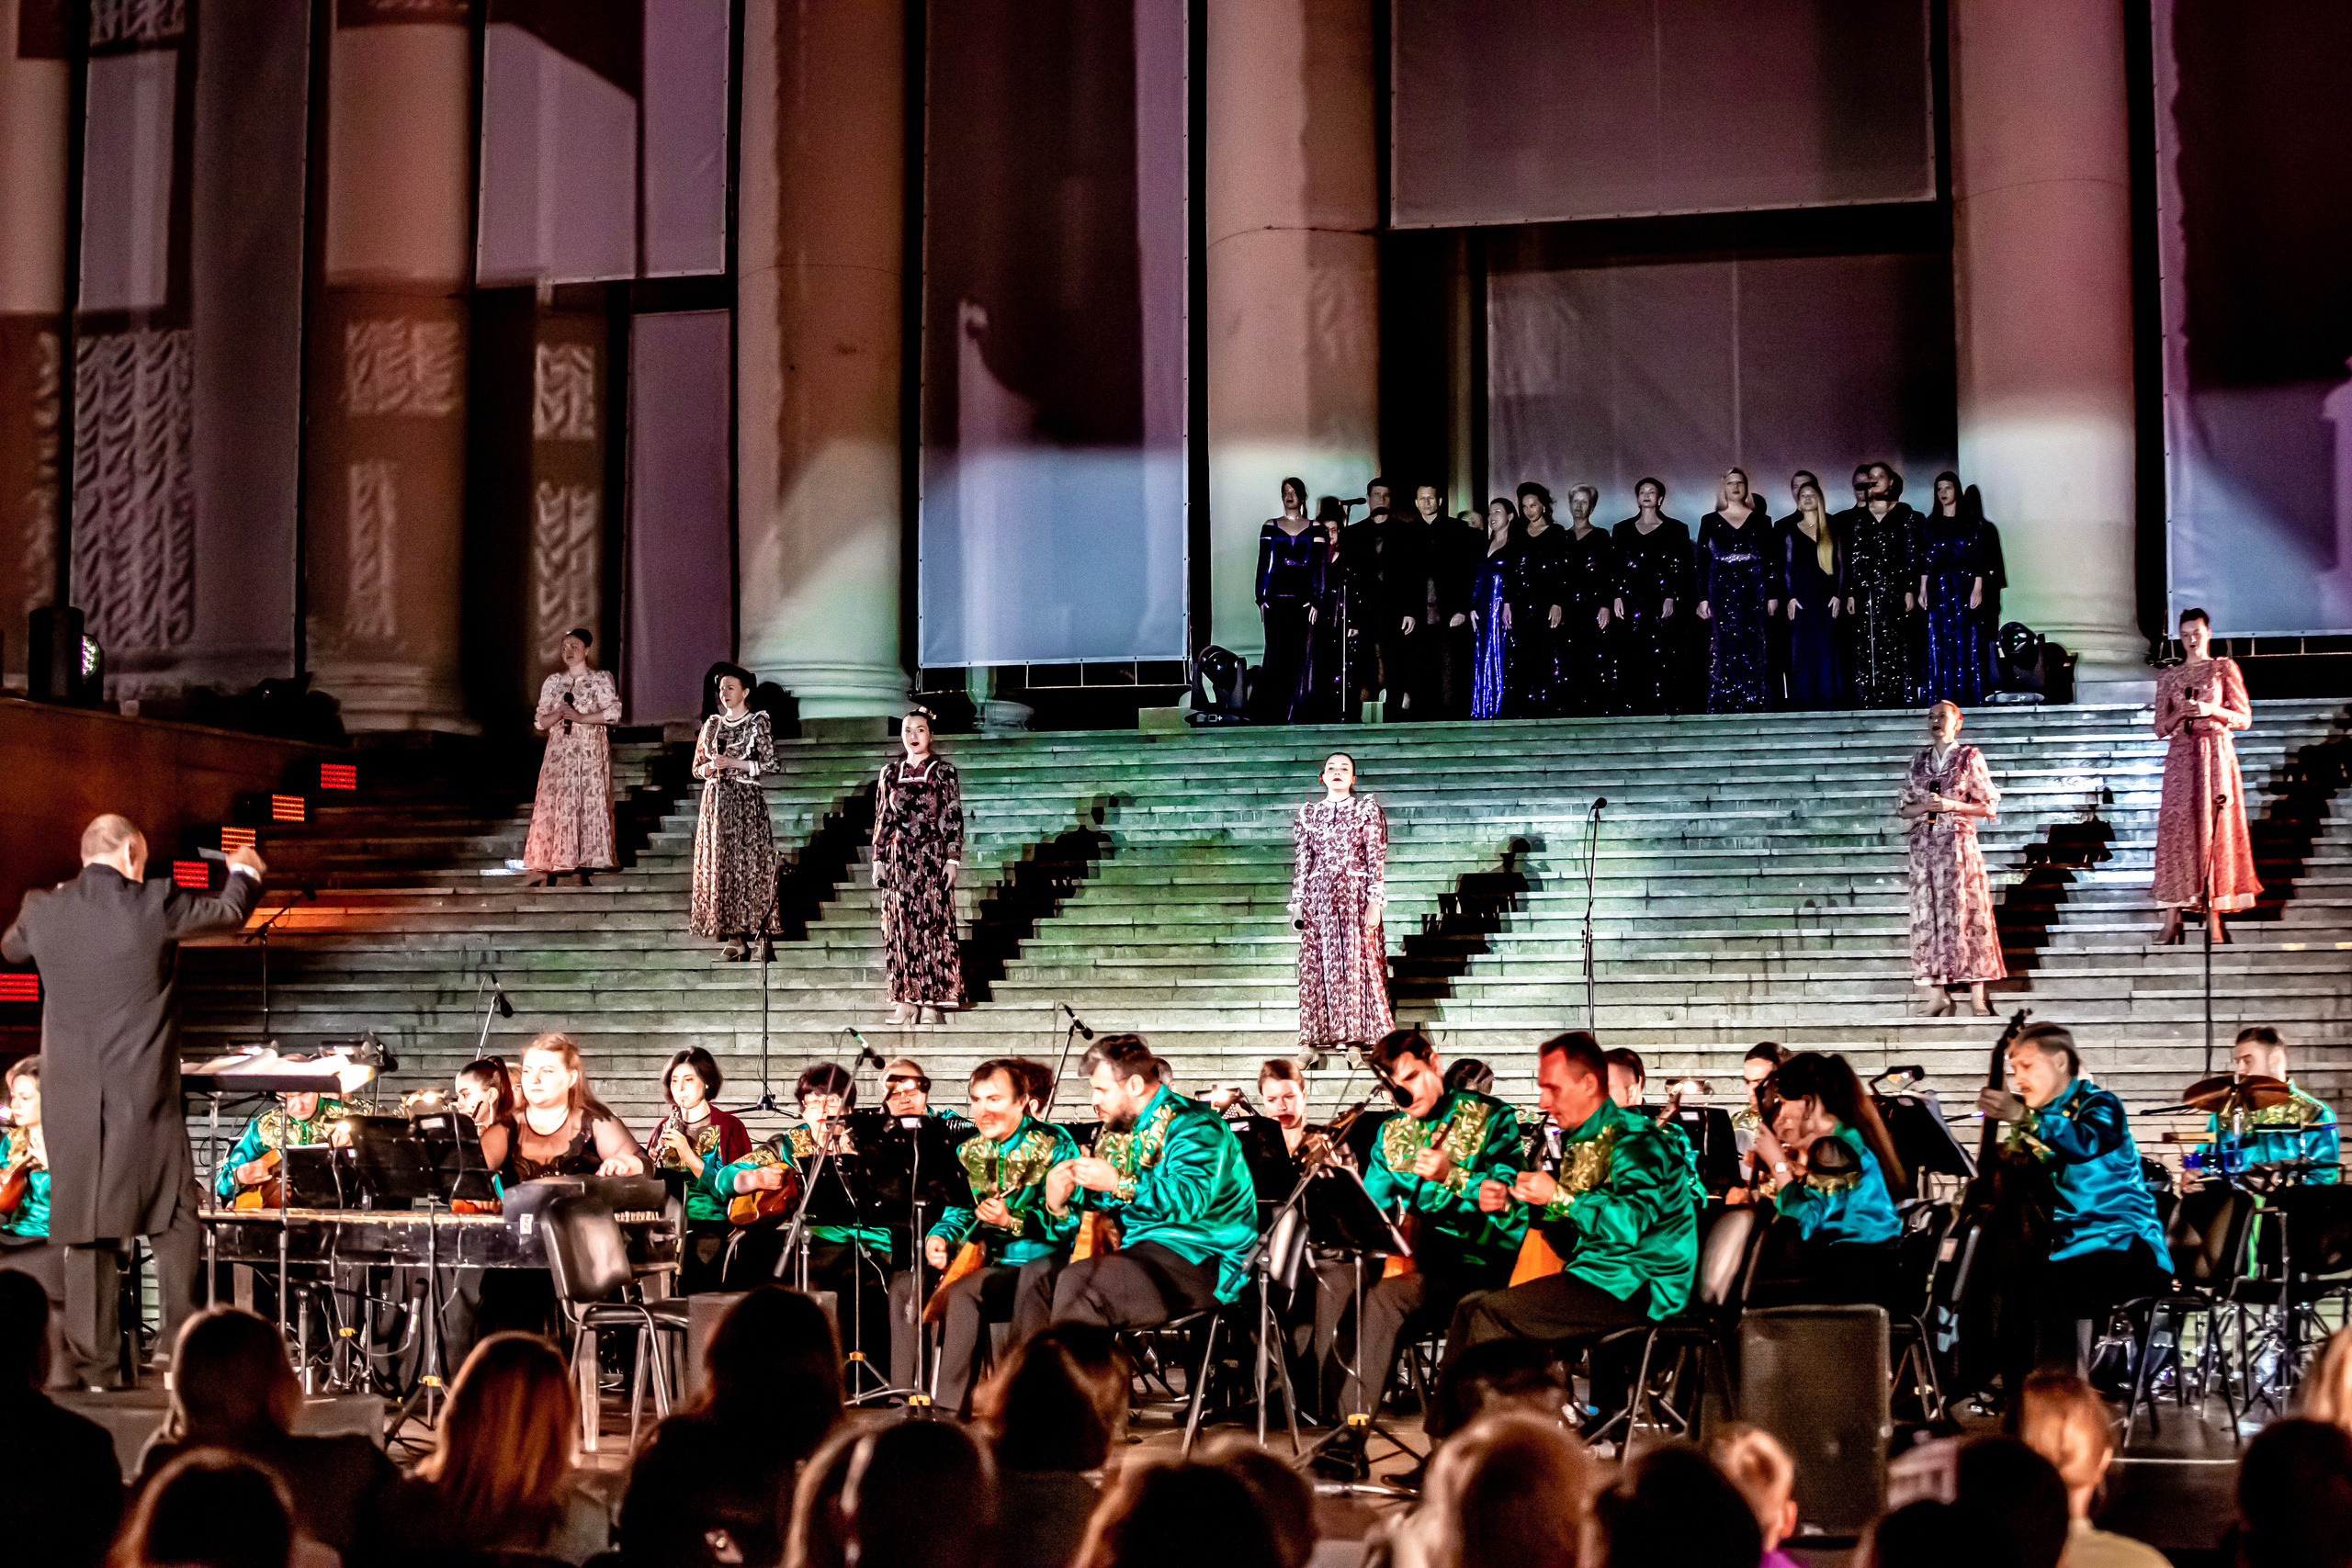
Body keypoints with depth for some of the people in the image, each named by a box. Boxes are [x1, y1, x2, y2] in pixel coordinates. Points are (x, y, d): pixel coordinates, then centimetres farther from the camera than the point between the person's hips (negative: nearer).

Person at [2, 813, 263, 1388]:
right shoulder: (155, 904, -8)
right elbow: (229, 911, 9)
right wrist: (244, 872, 31)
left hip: (70, 1103, 3)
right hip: (143, 1099, -3)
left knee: (86, 1234, 9)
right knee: (176, 1221, 10)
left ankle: (94, 1367, 11)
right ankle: (183, 1349, 4)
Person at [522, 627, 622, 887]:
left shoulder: (600, 680, 4)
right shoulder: (553, 682, 14)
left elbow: (613, 712, -8)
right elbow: (540, 722, 12)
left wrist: (581, 717, -13)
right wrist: (559, 714, -7)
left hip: (590, 752, -3)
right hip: (559, 753, 3)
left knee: (589, 805, -7)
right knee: (552, 806, -5)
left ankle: (583, 870, -6)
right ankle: (545, 870, -8)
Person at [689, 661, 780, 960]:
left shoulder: (758, 722, 1)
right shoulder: (712, 725, 14)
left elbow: (769, 764, -5)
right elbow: (697, 768, 16)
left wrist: (734, 763, -12)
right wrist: (712, 766, -6)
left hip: (747, 801, -5)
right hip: (716, 801, 5)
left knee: (745, 864, -9)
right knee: (718, 865, -1)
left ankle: (741, 937, -7)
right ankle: (734, 936, 1)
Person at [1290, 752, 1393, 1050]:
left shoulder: (1367, 810, 5)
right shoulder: (1307, 814, 12)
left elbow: (1376, 858, -1)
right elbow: (1301, 861, 11)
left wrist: (1375, 901, -9)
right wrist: (1297, 903, 4)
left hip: (1356, 895, -2)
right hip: (1319, 897, 2)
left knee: (1358, 964, -4)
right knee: (1319, 967, 0)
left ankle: (1357, 1037, -1)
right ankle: (1322, 1038, 3)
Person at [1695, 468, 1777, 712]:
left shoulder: (1760, 520, 11)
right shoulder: (1710, 521, 10)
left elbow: (1770, 559, 7)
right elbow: (1701, 561, 6)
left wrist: (1773, 595, 0)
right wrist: (1703, 598, -2)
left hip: (1754, 591, 1)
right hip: (1722, 590, 0)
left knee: (1755, 649, -2)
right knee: (1724, 649, -4)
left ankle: (1754, 703, 1)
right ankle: (1725, 707, -3)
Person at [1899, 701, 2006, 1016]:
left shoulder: (1969, 757, 3)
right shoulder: (1919, 759, 14)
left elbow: (1990, 806, 1)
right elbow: (1903, 807, 15)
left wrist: (1952, 805, -12)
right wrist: (1924, 806, -6)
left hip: (1959, 843, -3)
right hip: (1924, 845, 4)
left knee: (1965, 912, -6)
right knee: (1927, 914, -2)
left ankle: (1977, 996, -3)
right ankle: (1936, 994, 1)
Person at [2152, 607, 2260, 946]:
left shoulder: (2224, 669, 7)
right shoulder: (2169, 677, 13)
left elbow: (2244, 718, 4)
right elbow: (2160, 727, 12)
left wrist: (2212, 710, -12)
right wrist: (2181, 713, -8)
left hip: (2215, 756, -2)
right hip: (2180, 758, 2)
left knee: (2214, 832, -5)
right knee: (2175, 833, -6)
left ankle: (2216, 922, -2)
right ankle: (2172, 921, -6)